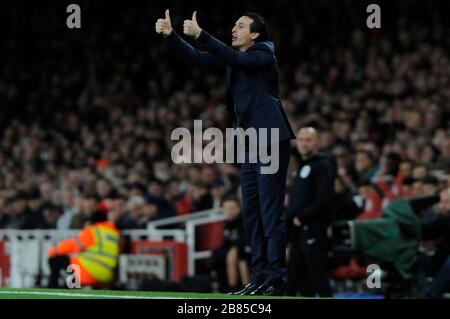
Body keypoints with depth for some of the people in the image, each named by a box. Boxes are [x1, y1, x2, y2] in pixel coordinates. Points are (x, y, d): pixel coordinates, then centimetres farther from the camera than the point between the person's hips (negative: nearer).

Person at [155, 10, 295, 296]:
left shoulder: (264, 56, -7)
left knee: (271, 213, -10)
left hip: (271, 142, -9)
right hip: (249, 144, 9)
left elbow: (236, 60, -24)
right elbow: (197, 58, 11)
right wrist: (171, 35, -2)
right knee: (252, 214, 8)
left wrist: (200, 34, -27)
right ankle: (259, 278, 10)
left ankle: (275, 280, -10)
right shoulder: (233, 59, 16)